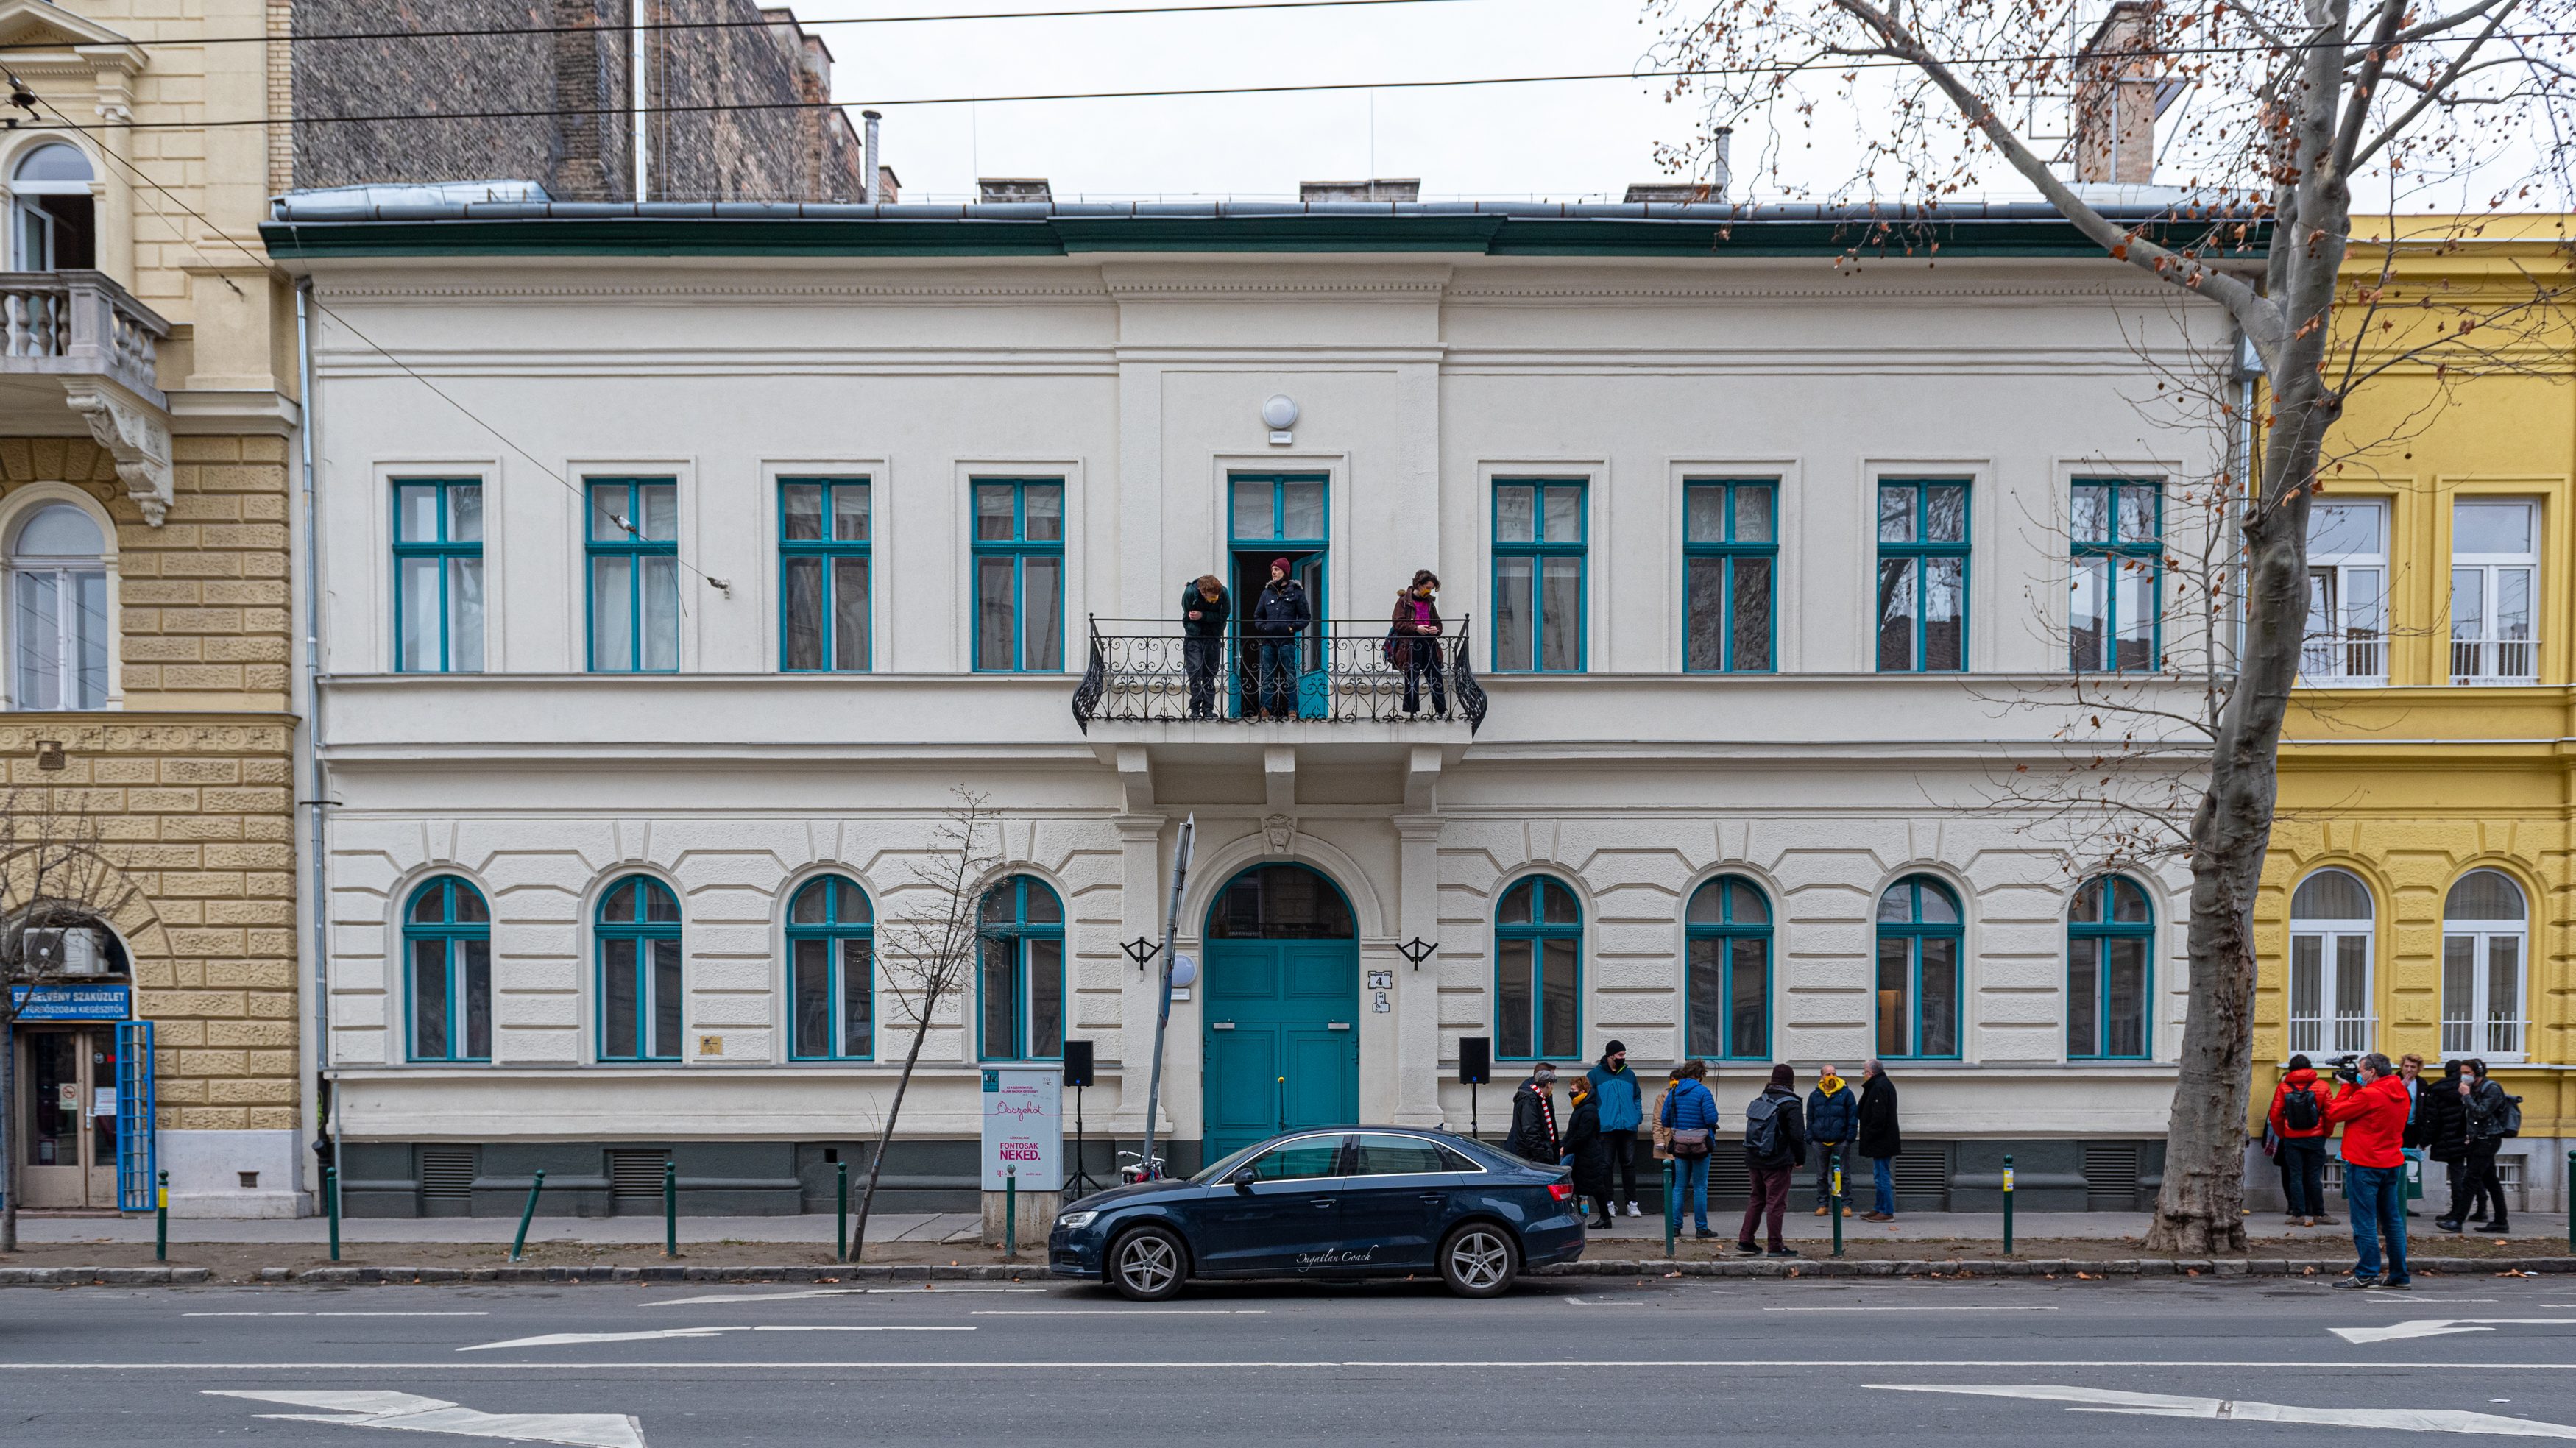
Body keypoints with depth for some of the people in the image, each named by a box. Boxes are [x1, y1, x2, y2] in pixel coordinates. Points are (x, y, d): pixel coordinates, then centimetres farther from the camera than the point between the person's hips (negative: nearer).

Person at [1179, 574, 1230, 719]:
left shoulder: (1223, 593, -18)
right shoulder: (1190, 593, -20)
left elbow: (1224, 616, -11)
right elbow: (1187, 619, -9)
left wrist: (1203, 616, -21)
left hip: (1214, 638, 1)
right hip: (1194, 638, -1)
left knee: (1210, 675, 4)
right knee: (1195, 673, -9)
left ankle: (1208, 709, 9)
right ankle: (1195, 709, -3)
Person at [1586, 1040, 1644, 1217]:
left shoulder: (1629, 1074, 14)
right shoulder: (1595, 1075, 2)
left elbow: (1637, 1097, 21)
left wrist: (1639, 1116, 7)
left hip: (1629, 1128, 3)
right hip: (1606, 1129, -3)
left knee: (1629, 1164, 4)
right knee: (1606, 1165, 0)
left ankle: (1632, 1203, 9)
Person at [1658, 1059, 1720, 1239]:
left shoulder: (1672, 1093, 5)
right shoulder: (1702, 1092, -10)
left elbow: (1665, 1120, 5)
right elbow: (1712, 1119, -16)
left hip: (1680, 1145, 4)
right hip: (1700, 1143, -4)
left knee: (1679, 1186, 11)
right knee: (1700, 1187, 3)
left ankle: (1674, 1225, 7)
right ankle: (1701, 1228, 5)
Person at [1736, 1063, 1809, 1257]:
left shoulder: (1759, 1101, 10)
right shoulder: (1790, 1105, -11)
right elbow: (1798, 1136, -15)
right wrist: (1800, 1159, -1)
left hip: (1754, 1161, 6)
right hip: (1778, 1163, -6)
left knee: (1756, 1200, 16)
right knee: (1776, 1203, 0)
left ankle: (1745, 1240, 16)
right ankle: (1776, 1247, 3)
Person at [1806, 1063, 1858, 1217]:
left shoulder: (1846, 1093, 1)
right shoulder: (1814, 1095, 8)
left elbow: (1853, 1116, 2)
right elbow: (1810, 1118, 13)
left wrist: (1850, 1137, -5)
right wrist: (1810, 1137, 4)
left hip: (1840, 1141, -3)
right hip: (1820, 1141, 3)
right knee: (1822, 1176, 8)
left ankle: (1846, 1205, 7)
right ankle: (1823, 1204, 16)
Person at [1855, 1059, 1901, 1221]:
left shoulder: (1879, 1088, -18)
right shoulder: (1886, 1085, 16)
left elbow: (1878, 1117, -23)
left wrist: (1868, 1136, -16)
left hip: (1881, 1141, -11)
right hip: (1886, 1140, 11)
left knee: (1881, 1176, -6)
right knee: (1882, 1175, 16)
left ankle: (1887, 1212, -3)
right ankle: (1881, 1209, 22)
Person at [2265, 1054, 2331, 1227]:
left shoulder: (2283, 1088, -2)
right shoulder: (2321, 1087, -2)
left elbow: (2275, 1115, -3)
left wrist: (2281, 1135, 11)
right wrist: (2326, 1133, 12)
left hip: (2292, 1139, 0)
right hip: (2315, 1138, 0)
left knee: (2295, 1176, 4)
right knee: (2314, 1176, 7)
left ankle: (2299, 1214, 1)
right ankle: (2318, 1214, 12)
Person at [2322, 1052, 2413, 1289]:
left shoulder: (2369, 1095, -18)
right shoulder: (2400, 1093, 8)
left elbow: (2333, 1113, -10)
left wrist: (2348, 1085, -1)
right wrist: (2354, 1087, 12)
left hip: (2364, 1164, -8)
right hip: (2392, 1163, 8)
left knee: (2364, 1222, -3)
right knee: (2393, 1220, 13)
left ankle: (2367, 1275, -1)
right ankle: (2400, 1275, 17)